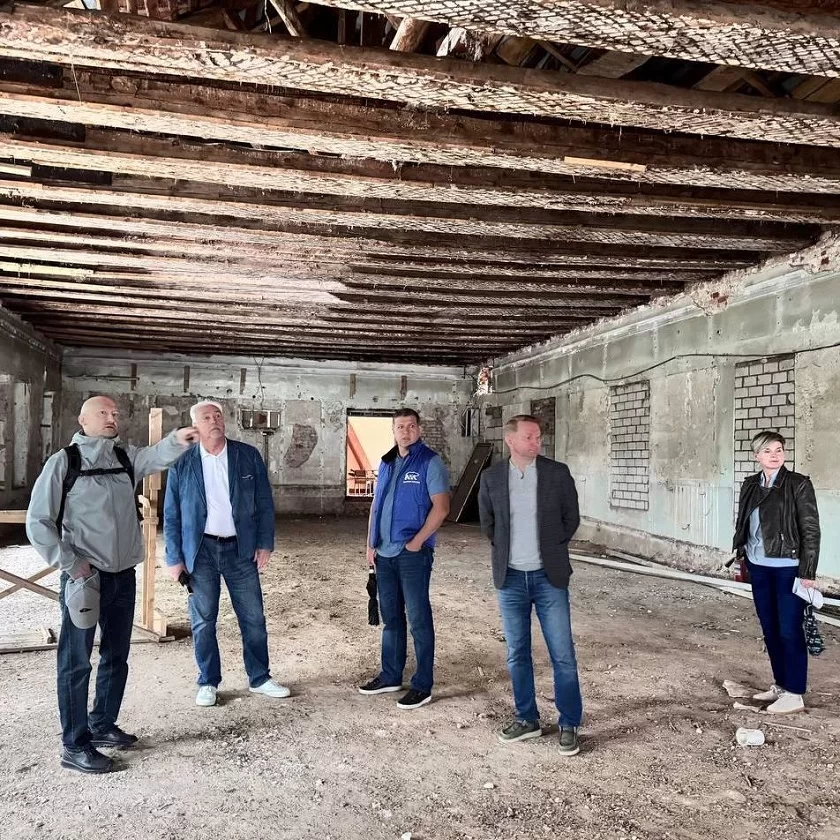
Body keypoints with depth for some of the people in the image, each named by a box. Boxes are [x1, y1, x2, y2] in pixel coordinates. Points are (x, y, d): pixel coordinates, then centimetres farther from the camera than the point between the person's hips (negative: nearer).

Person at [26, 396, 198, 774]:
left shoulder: (126, 456, 7)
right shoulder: (64, 461, -6)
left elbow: (156, 456, -13)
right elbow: (38, 522, -7)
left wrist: (178, 440, -34)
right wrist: (70, 564, -13)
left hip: (123, 575, 6)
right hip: (84, 576, -5)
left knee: (116, 657, 16)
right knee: (76, 662, 3)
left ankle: (102, 726, 34)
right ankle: (75, 746, 15)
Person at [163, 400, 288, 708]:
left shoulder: (248, 456, -1)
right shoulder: (183, 463, -3)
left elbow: (265, 503, 2)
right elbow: (171, 515, 1)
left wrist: (265, 543, -3)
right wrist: (174, 558, -1)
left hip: (241, 548, 1)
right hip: (200, 550, -1)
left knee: (253, 617, 8)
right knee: (203, 620, 8)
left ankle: (259, 678, 23)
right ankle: (208, 683, 25)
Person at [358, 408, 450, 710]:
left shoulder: (430, 462, -8)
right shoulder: (386, 463, 12)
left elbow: (441, 507, -13)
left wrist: (417, 542, -16)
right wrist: (370, 544, 9)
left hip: (413, 553, -6)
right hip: (384, 553, 7)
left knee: (419, 619, 0)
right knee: (390, 618, 16)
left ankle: (422, 686, 10)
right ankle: (390, 676, 28)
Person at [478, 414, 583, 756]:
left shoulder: (557, 473, -5)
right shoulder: (491, 477, -1)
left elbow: (571, 517, 6)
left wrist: (552, 549, 8)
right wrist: (506, 550, 11)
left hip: (549, 577, -2)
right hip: (510, 578, 2)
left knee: (562, 654, 3)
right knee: (517, 654, 12)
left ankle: (569, 725, 18)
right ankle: (526, 719, 27)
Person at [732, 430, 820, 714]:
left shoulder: (799, 484, -9)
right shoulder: (750, 485, 6)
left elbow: (811, 530, -10)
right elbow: (743, 523, 13)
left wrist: (807, 572, -13)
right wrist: (739, 556, 12)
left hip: (788, 569, -5)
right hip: (759, 568, 6)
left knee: (789, 631, 0)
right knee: (770, 629, 14)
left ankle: (794, 694, 12)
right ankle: (780, 684, 28)